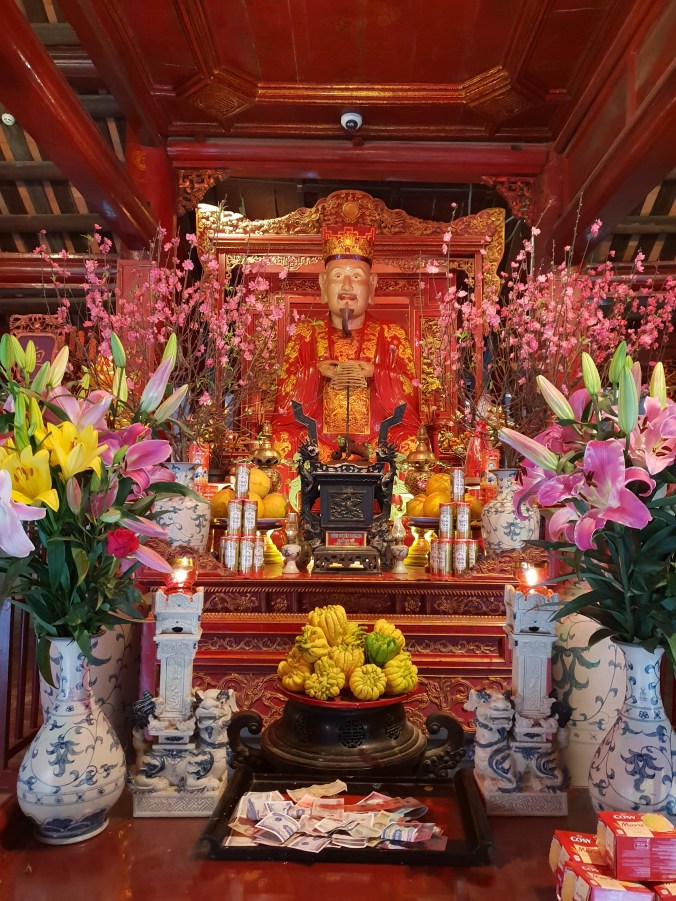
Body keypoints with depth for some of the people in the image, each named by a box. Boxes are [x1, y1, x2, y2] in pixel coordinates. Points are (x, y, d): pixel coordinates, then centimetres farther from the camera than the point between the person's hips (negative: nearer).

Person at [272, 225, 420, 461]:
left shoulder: (391, 336, 10)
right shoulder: (305, 335, 12)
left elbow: (410, 398, 2)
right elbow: (284, 400, 4)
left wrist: (373, 374, -12)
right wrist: (318, 372, -11)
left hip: (378, 448, 0)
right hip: (315, 449, 0)